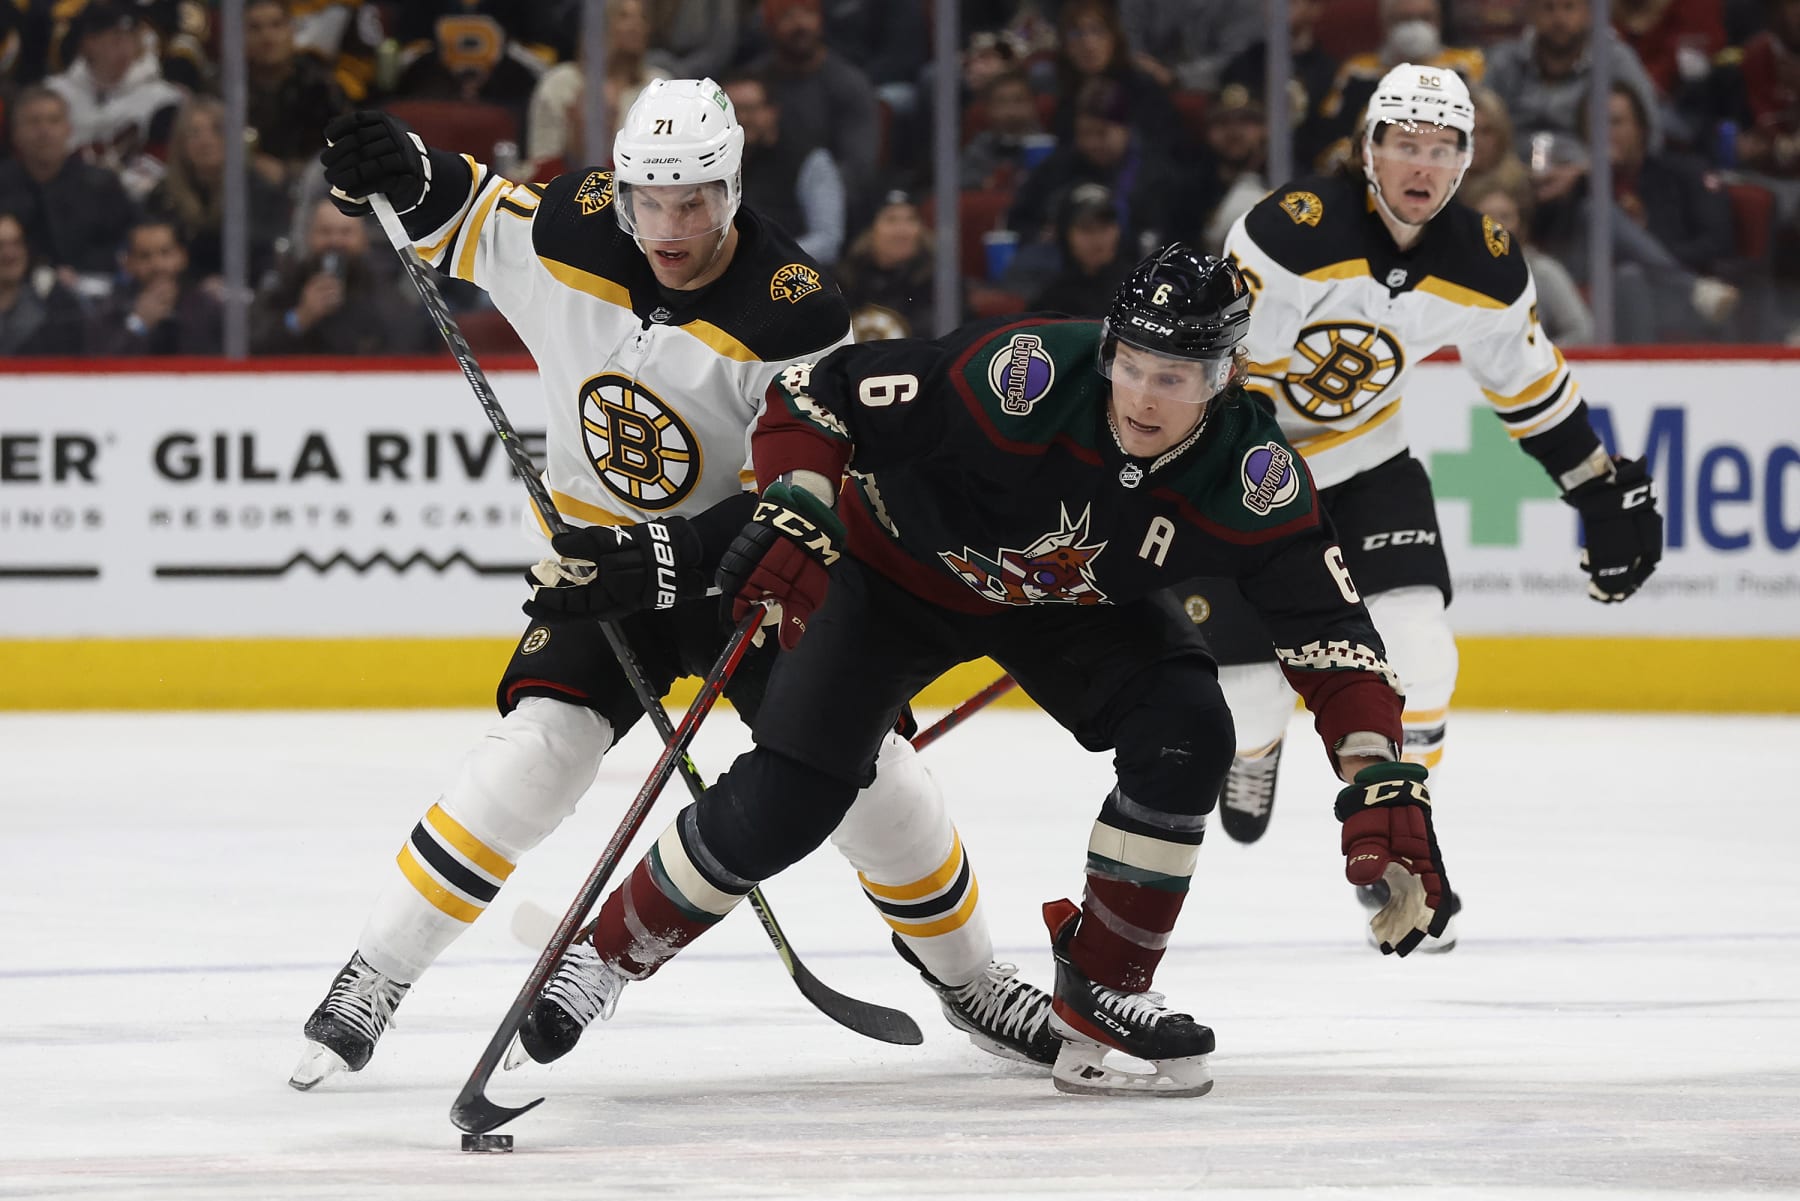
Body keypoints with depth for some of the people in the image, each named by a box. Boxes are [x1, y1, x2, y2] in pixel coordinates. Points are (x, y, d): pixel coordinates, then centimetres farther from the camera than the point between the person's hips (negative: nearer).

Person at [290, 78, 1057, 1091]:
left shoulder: (794, 314, -25)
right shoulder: (571, 237, -15)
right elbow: (461, 215, 6)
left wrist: (670, 559, -38)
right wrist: (402, 171, -17)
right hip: (605, 554, 1)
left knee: (863, 762, -9)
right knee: (538, 749, -20)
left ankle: (965, 972, 18)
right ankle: (374, 977, -11)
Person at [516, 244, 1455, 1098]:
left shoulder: (1251, 478, -27)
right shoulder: (1020, 378, -38)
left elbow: (1332, 638, -23)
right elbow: (818, 393, -29)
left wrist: (1383, 789, -34)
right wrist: (793, 517, -41)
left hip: (1077, 603, 3)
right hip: (899, 563, -3)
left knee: (1184, 735, -21)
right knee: (780, 805, -12)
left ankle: (1098, 991, -3)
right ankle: (604, 955, 11)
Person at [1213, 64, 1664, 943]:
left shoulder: (1482, 264, -10)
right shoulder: (1293, 232, -28)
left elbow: (1530, 383, 6)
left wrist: (1605, 494, 9)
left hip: (1365, 460, 4)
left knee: (1413, 651, -17)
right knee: (1249, 685, -8)